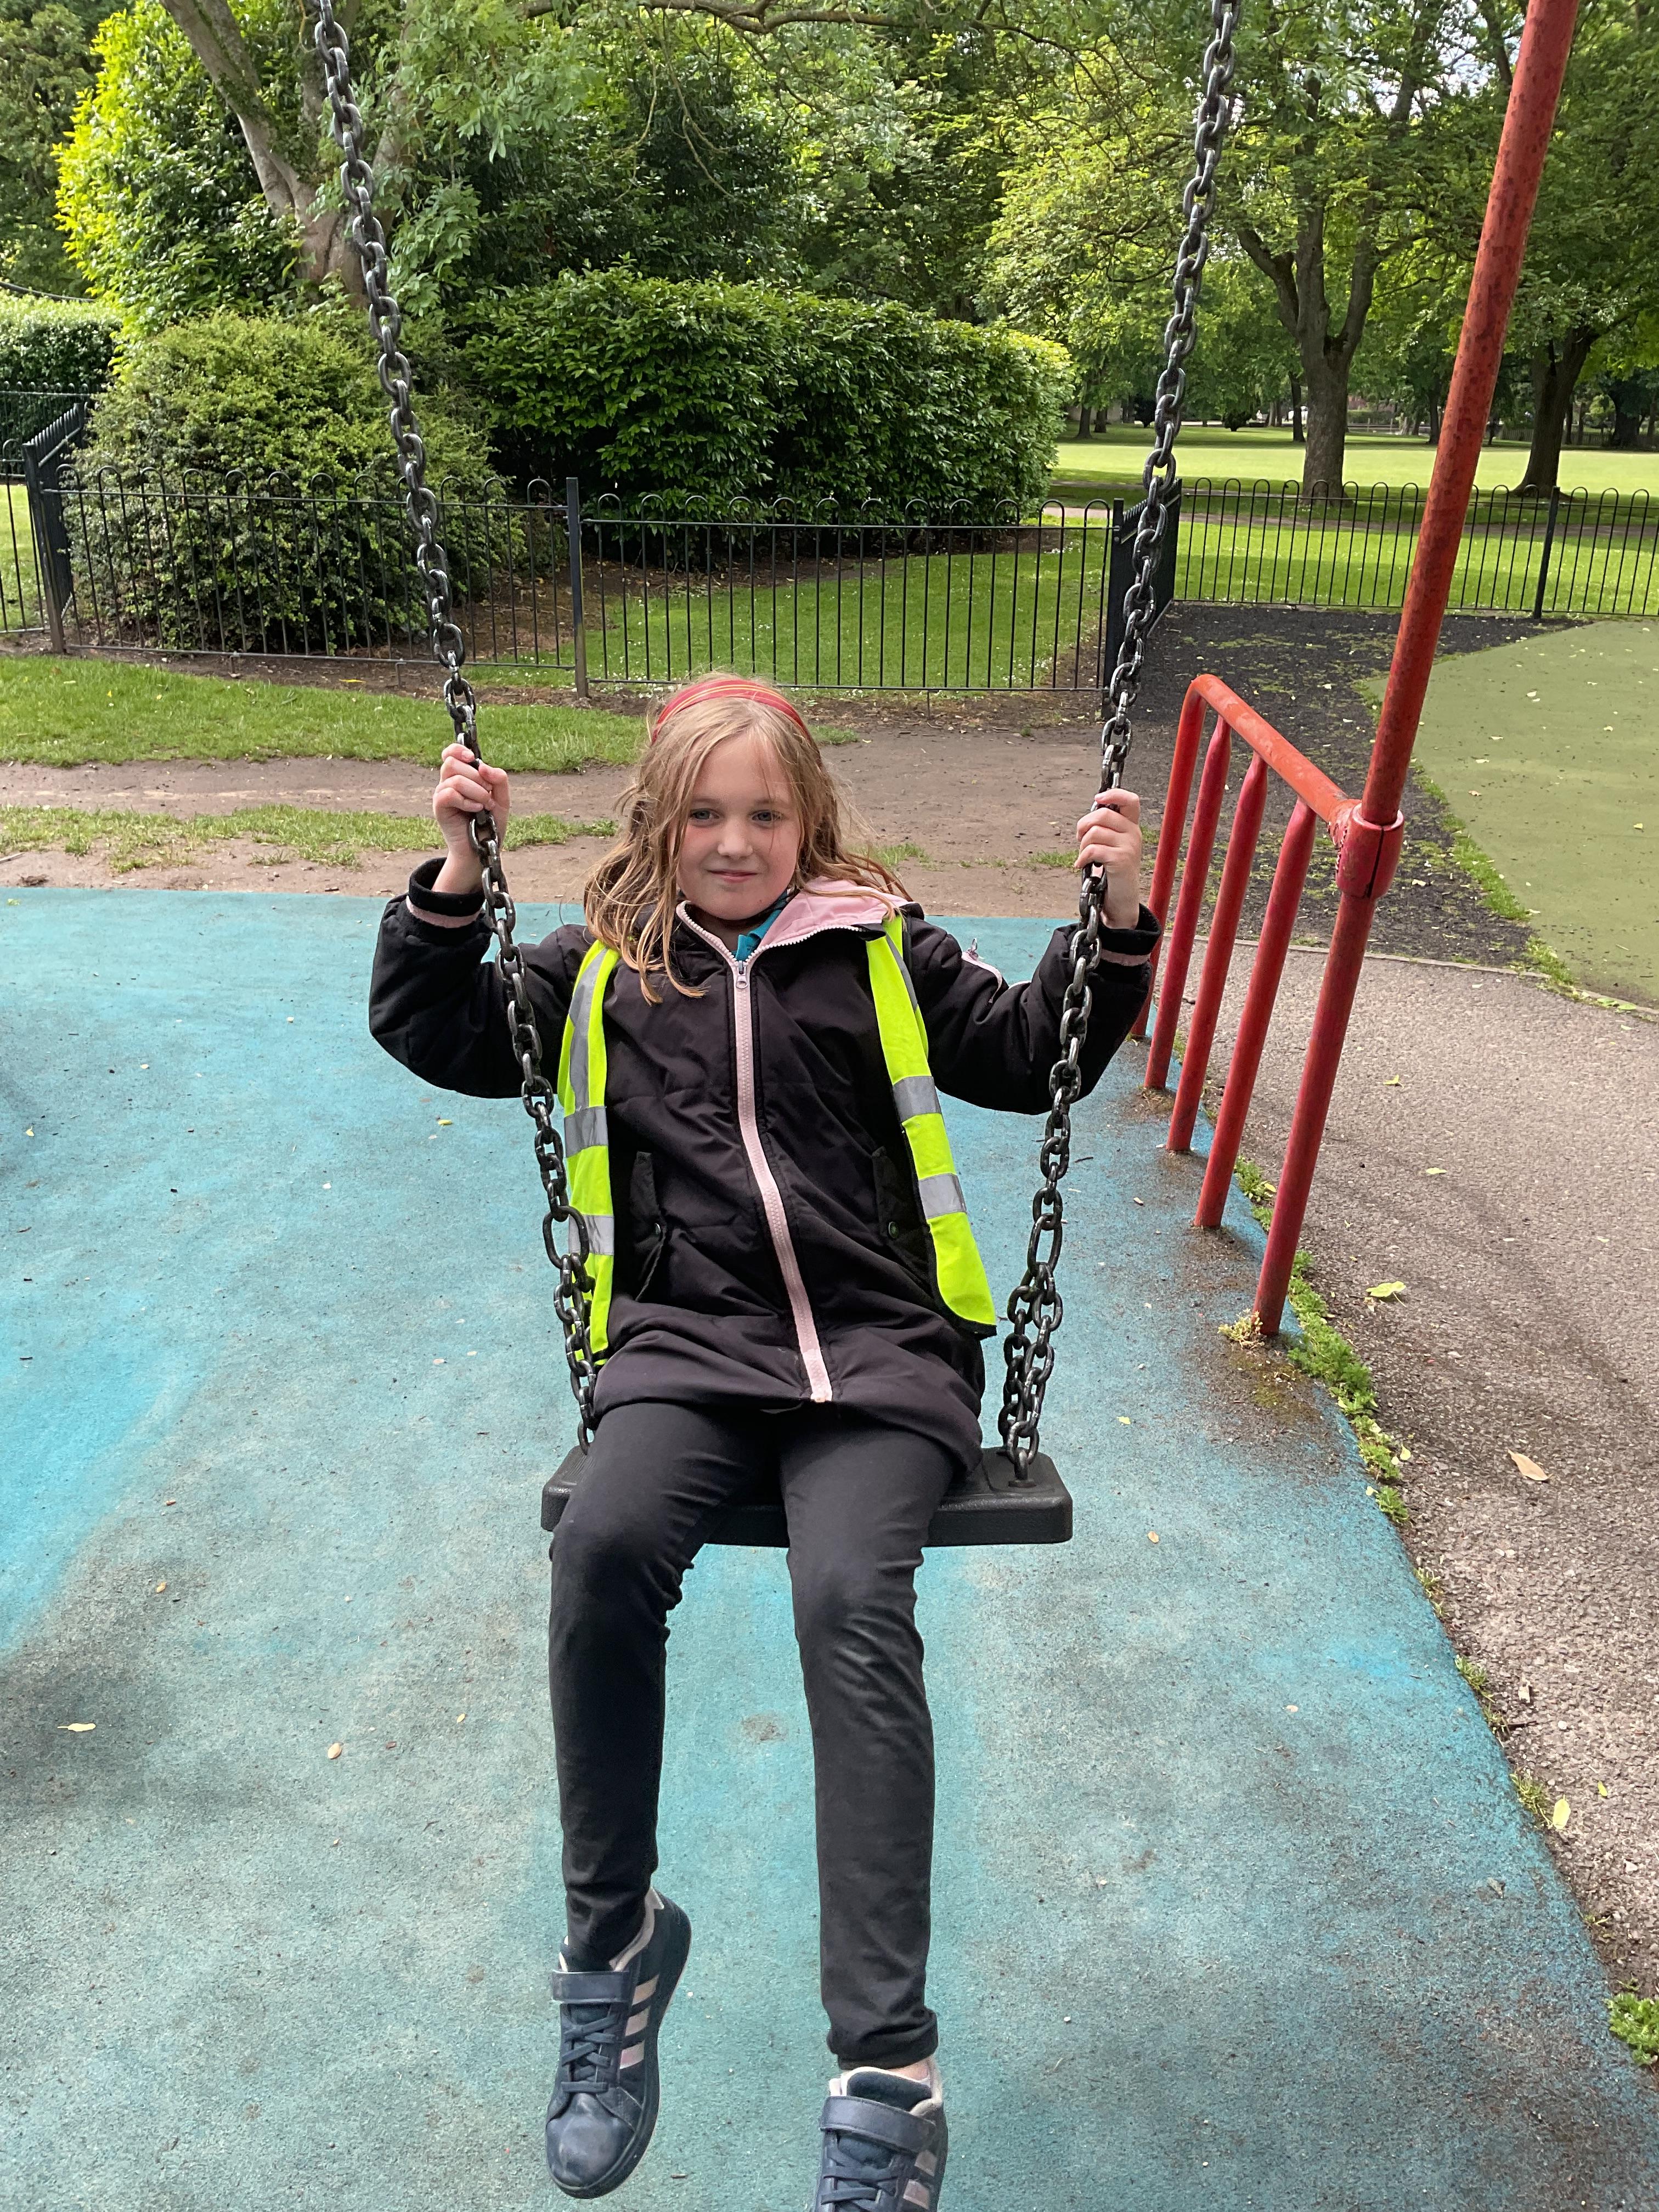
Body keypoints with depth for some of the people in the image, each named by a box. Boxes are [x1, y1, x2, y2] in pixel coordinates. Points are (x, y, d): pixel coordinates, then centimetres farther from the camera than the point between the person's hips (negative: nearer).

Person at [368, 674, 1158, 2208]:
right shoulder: (607, 968, 16)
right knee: (604, 1548, -28)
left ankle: (888, 2066, -18)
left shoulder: (883, 950, 12)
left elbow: (1034, 1056, 15)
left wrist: (1118, 922, 1)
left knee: (853, 1596, -27)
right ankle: (612, 1942, -5)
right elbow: (435, 1032, 19)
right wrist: (458, 876, 5)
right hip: (688, 1345, 2)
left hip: (878, 1347, -1)